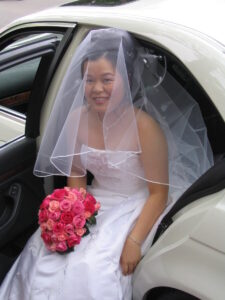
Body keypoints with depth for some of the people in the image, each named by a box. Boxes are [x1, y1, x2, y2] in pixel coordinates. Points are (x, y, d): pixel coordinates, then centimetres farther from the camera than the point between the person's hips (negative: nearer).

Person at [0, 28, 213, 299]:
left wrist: (134, 241, -23)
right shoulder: (77, 119, -8)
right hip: (95, 202, 5)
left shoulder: (145, 127, -22)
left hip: (137, 207, -4)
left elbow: (158, 193, -16)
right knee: (43, 257, -13)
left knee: (92, 268, -23)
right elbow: (76, 173, 5)